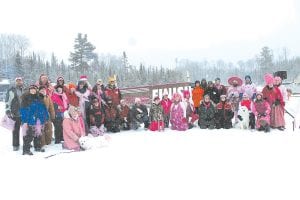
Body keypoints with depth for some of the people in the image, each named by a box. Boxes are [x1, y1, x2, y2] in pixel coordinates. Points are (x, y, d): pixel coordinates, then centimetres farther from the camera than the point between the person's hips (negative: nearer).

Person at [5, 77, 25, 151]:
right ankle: (15, 145, 9)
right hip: (16, 113, -3)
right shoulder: (11, 90, 1)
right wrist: (8, 110, -9)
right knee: (16, 130, 0)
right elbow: (7, 101, -1)